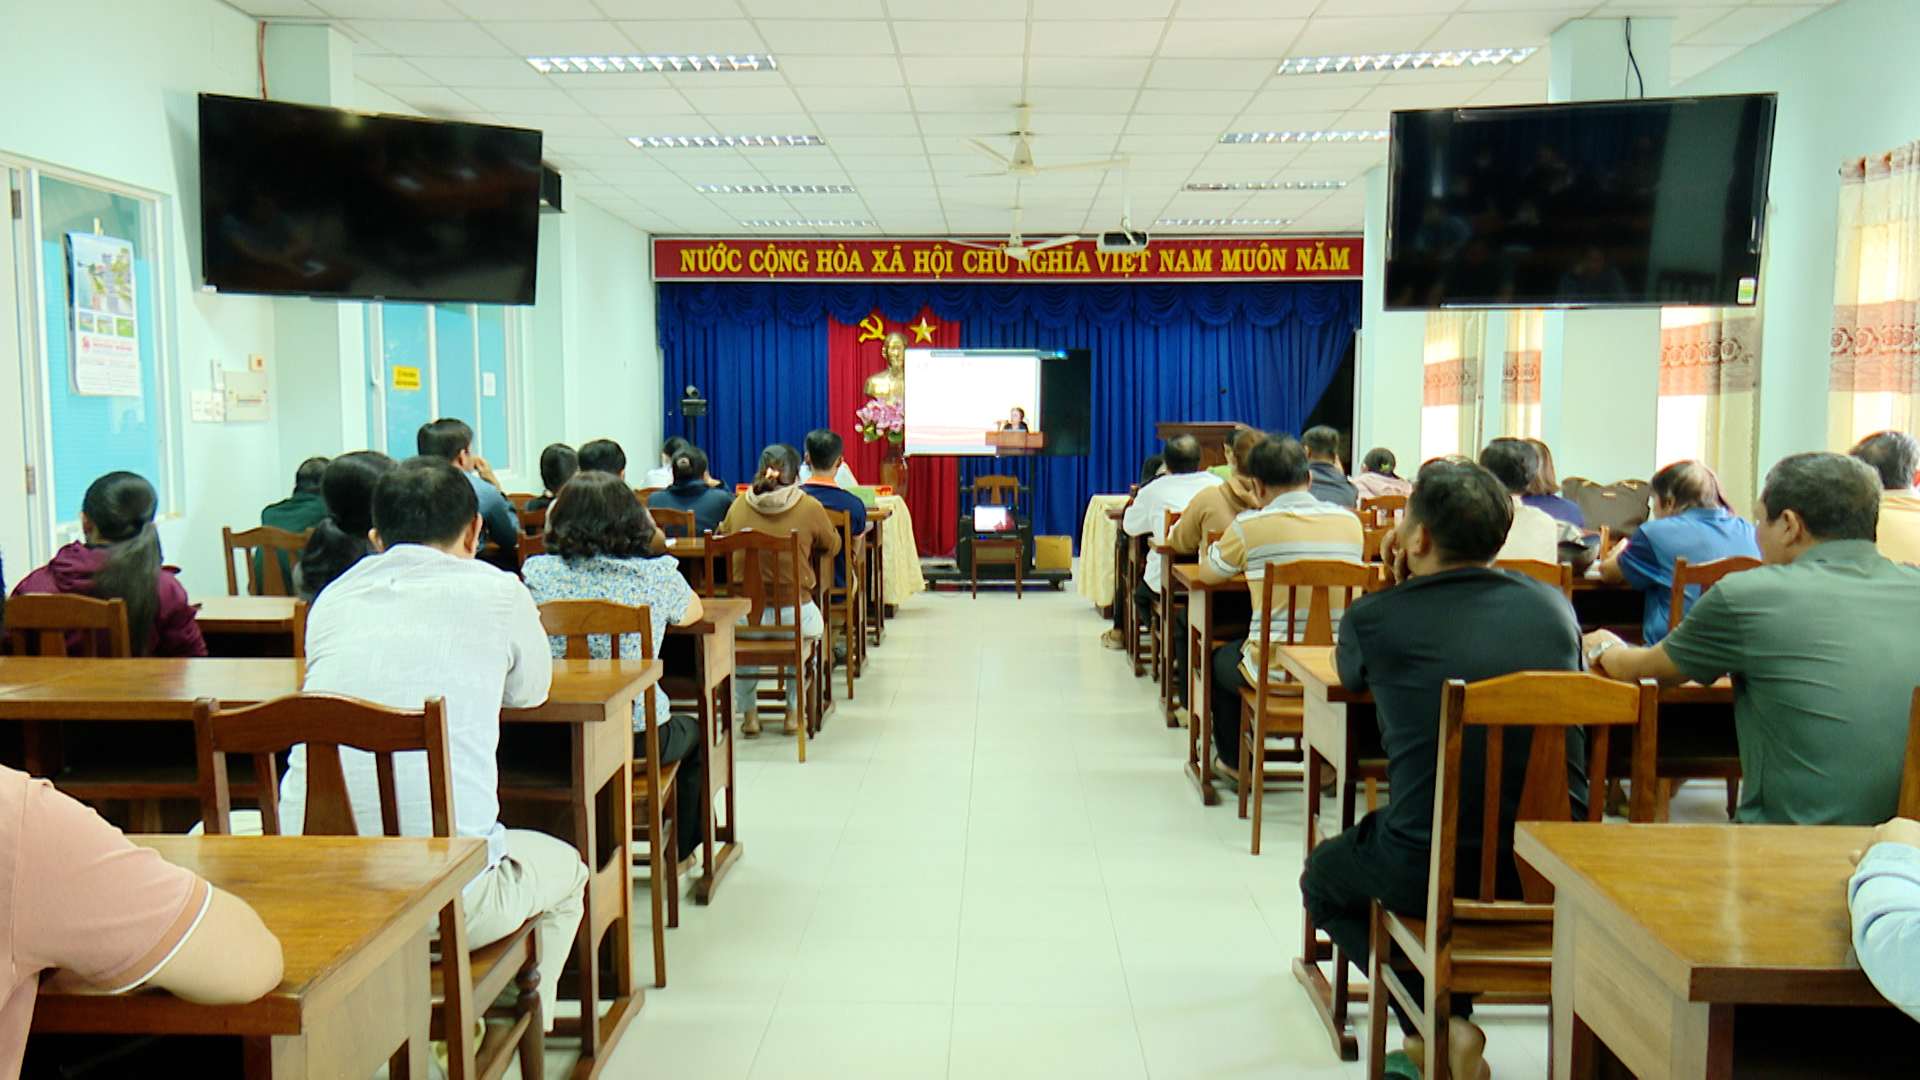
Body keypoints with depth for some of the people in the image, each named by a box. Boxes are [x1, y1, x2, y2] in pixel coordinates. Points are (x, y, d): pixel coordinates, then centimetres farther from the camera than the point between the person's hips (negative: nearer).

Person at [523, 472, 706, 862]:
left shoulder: (538, 573, -6)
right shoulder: (656, 575, -9)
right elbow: (693, 612, 13)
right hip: (637, 738, -2)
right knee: (694, 732, 32)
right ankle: (682, 849, 43)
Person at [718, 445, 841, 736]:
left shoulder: (738, 506, -1)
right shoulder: (810, 507, -7)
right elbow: (832, 546, 11)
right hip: (794, 616, -1)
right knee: (814, 624, 35)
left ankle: (748, 713, 37)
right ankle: (794, 711, 36)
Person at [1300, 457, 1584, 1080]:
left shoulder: (1374, 618, -7)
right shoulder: (1551, 605, 4)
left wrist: (1399, 584, 17)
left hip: (1431, 872, -5)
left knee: (1323, 878, 27)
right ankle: (1448, 1014, 33)